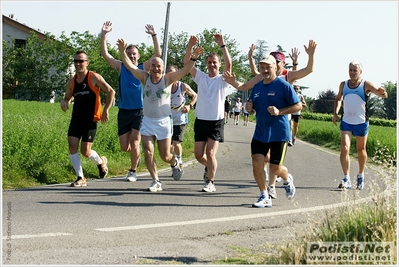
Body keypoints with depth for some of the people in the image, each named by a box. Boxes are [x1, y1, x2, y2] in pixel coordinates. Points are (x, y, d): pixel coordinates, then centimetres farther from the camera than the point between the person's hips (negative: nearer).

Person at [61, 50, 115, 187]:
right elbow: (67, 97, 20)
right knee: (72, 146, -7)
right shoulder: (72, 82, 7)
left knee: (85, 151, -6)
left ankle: (101, 161, 28)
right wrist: (64, 102, -5)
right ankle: (81, 178, 3)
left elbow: (111, 91, -7)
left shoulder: (94, 78, -8)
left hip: (90, 120, -5)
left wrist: (105, 110, -8)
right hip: (76, 119, 5)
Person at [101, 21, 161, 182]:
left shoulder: (144, 68, 3)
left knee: (134, 141, -11)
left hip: (140, 110, -2)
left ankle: (133, 171, 7)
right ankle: (137, 152, 36)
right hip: (124, 111, 2)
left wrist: (154, 35, -16)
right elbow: (105, 54, -1)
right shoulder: (121, 67, 6)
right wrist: (104, 34, -11)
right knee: (124, 147, 2)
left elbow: (158, 54, -7)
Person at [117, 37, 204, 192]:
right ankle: (156, 182, 3)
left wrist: (193, 59, -33)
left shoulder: (168, 79, -5)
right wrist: (122, 52, -27)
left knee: (165, 156, 4)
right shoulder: (145, 78, -1)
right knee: (148, 152, -8)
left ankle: (174, 163, 40)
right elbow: (130, 66, -11)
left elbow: (185, 70, -16)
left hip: (164, 121, -2)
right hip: (147, 121, 2)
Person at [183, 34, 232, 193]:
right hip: (201, 120, 3)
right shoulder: (201, 77, 9)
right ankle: (209, 167, 35)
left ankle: (210, 183, -1)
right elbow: (187, 64, -4)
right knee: (198, 154, 4)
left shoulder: (223, 79, 0)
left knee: (210, 153, -12)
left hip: (216, 122, -3)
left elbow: (228, 63, -18)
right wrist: (190, 47, -17)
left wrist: (222, 45, -23)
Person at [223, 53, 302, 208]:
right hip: (260, 133, 5)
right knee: (257, 164, -7)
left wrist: (279, 111, -22)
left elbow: (298, 106, -10)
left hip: (279, 133, -5)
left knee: (275, 167, 0)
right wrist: (249, 108, -3)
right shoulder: (257, 86, 10)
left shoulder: (283, 86, -9)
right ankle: (265, 197, 4)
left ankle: (288, 180, 35)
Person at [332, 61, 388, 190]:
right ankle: (346, 179, -15)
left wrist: (382, 92, -41)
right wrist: (335, 113, 8)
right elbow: (338, 99, 22)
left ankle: (361, 176, 32)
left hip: (361, 123, -2)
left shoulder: (366, 85, -7)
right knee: (344, 149, -14)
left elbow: (383, 95, -17)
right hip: (346, 122, 2)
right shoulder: (343, 85, 4)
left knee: (361, 150, 11)